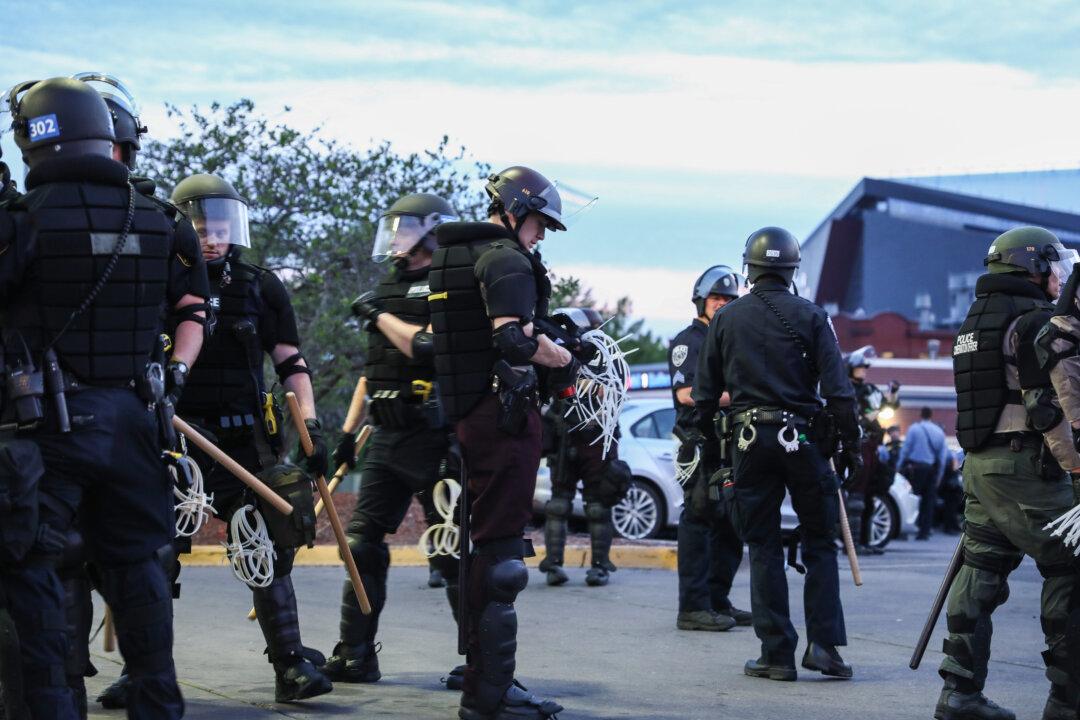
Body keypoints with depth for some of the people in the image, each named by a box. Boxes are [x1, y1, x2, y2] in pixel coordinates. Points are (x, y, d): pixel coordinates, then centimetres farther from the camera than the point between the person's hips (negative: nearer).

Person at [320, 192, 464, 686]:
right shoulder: (388, 288, 18)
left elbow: (429, 349, -24)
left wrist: (381, 316, -12)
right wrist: (351, 430, 21)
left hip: (432, 437, -8)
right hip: (386, 437, 9)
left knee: (453, 552, -5)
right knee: (363, 543, 7)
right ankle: (355, 655, 13)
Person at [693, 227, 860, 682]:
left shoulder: (726, 319, 5)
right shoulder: (810, 317, -1)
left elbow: (704, 392, 8)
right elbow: (837, 388, -6)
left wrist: (700, 439, 20)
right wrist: (851, 442, 0)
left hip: (749, 439, 1)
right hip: (802, 437, -1)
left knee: (764, 548, 5)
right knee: (819, 542, 9)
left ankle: (777, 654, 4)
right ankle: (823, 644, 1)